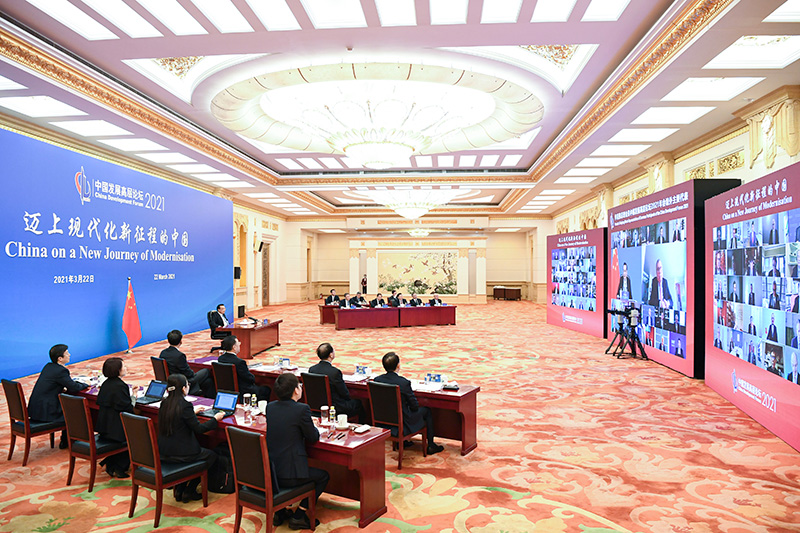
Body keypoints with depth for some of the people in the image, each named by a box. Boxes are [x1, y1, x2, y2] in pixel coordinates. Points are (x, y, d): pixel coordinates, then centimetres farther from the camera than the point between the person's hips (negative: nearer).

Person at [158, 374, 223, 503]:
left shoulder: (164, 403, 1)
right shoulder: (185, 405, -22)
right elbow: (198, 429, -16)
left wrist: (193, 411, 30)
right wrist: (215, 419, -3)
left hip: (163, 453, 8)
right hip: (179, 453, -8)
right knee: (212, 456, 13)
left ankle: (179, 489, 26)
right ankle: (189, 491, 16)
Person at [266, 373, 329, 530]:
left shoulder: (270, 406, 3)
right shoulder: (302, 409, -17)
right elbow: (314, 437, -6)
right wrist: (312, 427, 15)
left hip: (268, 471, 7)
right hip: (288, 475, -7)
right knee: (323, 476, 15)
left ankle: (280, 511, 29)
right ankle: (298, 516, 14)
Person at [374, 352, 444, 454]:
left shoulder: (377, 380, -10)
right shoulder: (403, 383, -26)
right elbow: (415, 406, -14)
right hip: (402, 424, -5)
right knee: (427, 411, 18)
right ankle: (431, 445, 28)